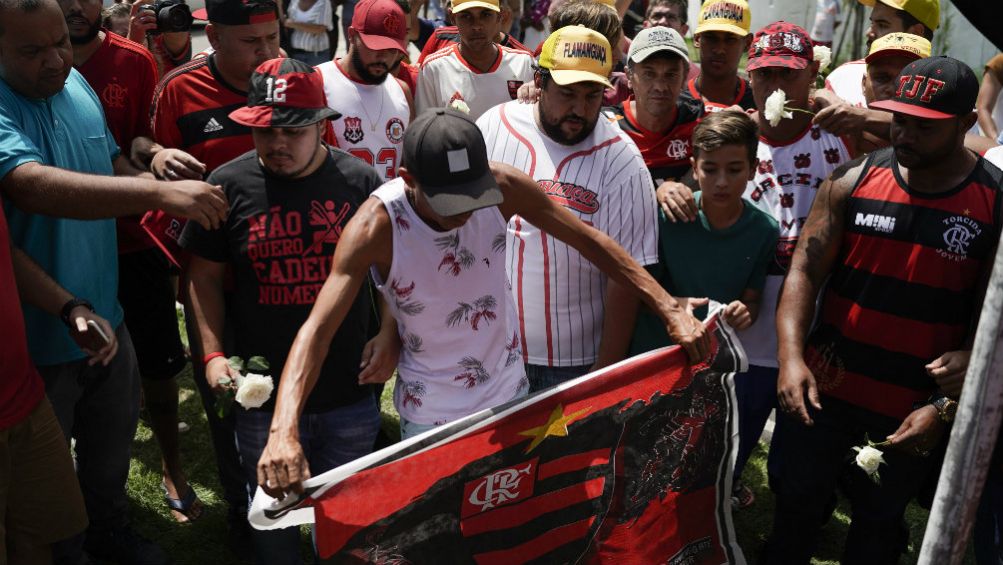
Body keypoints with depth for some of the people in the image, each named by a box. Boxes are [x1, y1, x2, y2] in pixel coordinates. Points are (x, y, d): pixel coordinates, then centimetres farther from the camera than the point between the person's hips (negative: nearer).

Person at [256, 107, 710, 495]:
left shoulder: (502, 187, -19)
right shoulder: (377, 226, -26)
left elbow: (591, 241, -10)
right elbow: (317, 329, -31)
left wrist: (670, 310, -15)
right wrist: (283, 431, -46)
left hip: (511, 394, 3)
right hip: (431, 418, -3)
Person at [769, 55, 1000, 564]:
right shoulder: (852, 181, -6)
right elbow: (805, 270, -8)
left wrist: (945, 408, -15)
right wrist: (791, 356, -21)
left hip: (914, 407, -1)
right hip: (824, 386, 1)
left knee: (879, 521, 20)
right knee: (796, 503, 17)